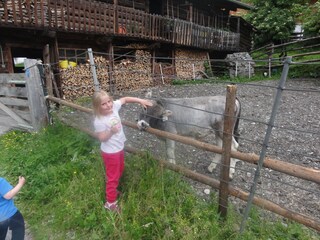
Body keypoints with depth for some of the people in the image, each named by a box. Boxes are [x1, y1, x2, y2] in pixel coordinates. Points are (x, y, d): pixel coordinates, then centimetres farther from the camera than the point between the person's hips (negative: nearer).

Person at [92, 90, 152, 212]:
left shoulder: (114, 106, -12)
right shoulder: (99, 121, -28)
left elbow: (125, 99, 2)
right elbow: (102, 138, -20)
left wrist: (140, 100, -3)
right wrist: (111, 131, -36)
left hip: (119, 147, 8)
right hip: (110, 152, -8)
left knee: (120, 170, 28)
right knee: (113, 176, 8)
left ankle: (113, 190, 52)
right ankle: (110, 202, 28)